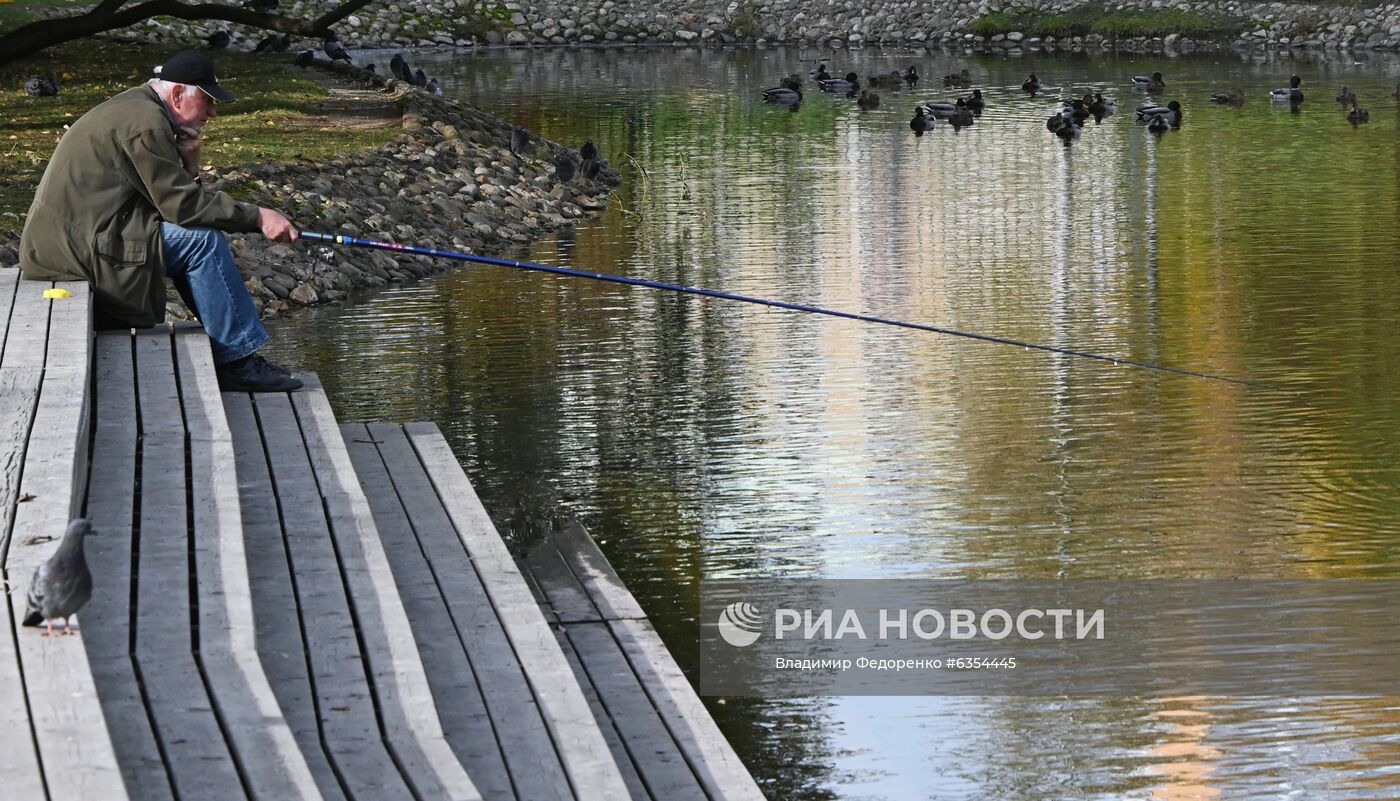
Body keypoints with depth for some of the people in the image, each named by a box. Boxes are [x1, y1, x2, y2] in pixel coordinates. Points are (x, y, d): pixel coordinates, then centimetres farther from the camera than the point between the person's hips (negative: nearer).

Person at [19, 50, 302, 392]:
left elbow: (169, 197, 18)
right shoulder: (146, 122, -16)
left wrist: (188, 161, 0)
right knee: (202, 239, -15)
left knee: (195, 237, 14)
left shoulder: (133, 108, 18)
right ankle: (237, 362, -11)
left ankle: (231, 353, 10)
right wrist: (258, 217, -13)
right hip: (78, 246, -11)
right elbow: (181, 205, -18)